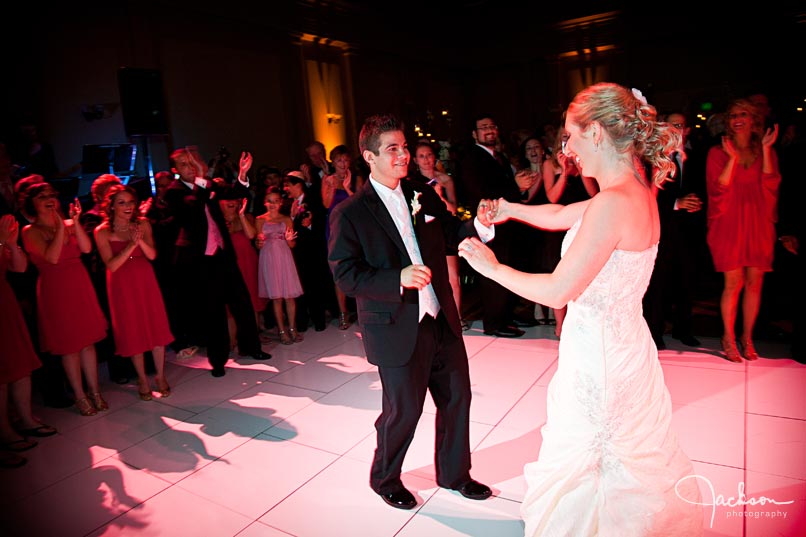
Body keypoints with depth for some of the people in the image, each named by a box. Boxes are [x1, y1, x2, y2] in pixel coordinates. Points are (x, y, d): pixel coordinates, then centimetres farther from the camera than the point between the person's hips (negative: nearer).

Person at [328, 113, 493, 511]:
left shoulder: (424, 195, 5)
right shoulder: (349, 214, -11)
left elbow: (452, 234, 11)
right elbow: (345, 275, -14)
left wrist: (479, 224, -11)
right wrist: (399, 278, -27)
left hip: (442, 321, 6)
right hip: (398, 330, -5)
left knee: (457, 398, 17)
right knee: (403, 411, 10)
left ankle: (454, 473, 43)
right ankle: (384, 478, 40)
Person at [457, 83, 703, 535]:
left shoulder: (612, 204, -27)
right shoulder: (636, 192, 3)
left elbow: (557, 291, -25)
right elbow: (559, 216, 17)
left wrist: (492, 267, -12)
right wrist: (511, 209, 28)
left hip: (598, 355, -9)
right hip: (625, 343, 9)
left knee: (581, 469, 14)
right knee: (626, 465, 28)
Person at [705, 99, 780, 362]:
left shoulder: (767, 152, 10)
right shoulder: (718, 152, 2)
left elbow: (770, 186, -6)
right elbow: (718, 190, -9)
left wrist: (765, 149, -9)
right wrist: (733, 158, -15)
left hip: (759, 225, 3)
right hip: (729, 225, -3)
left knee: (754, 282, 5)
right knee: (734, 284, -3)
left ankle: (747, 337, 20)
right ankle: (729, 338, 13)